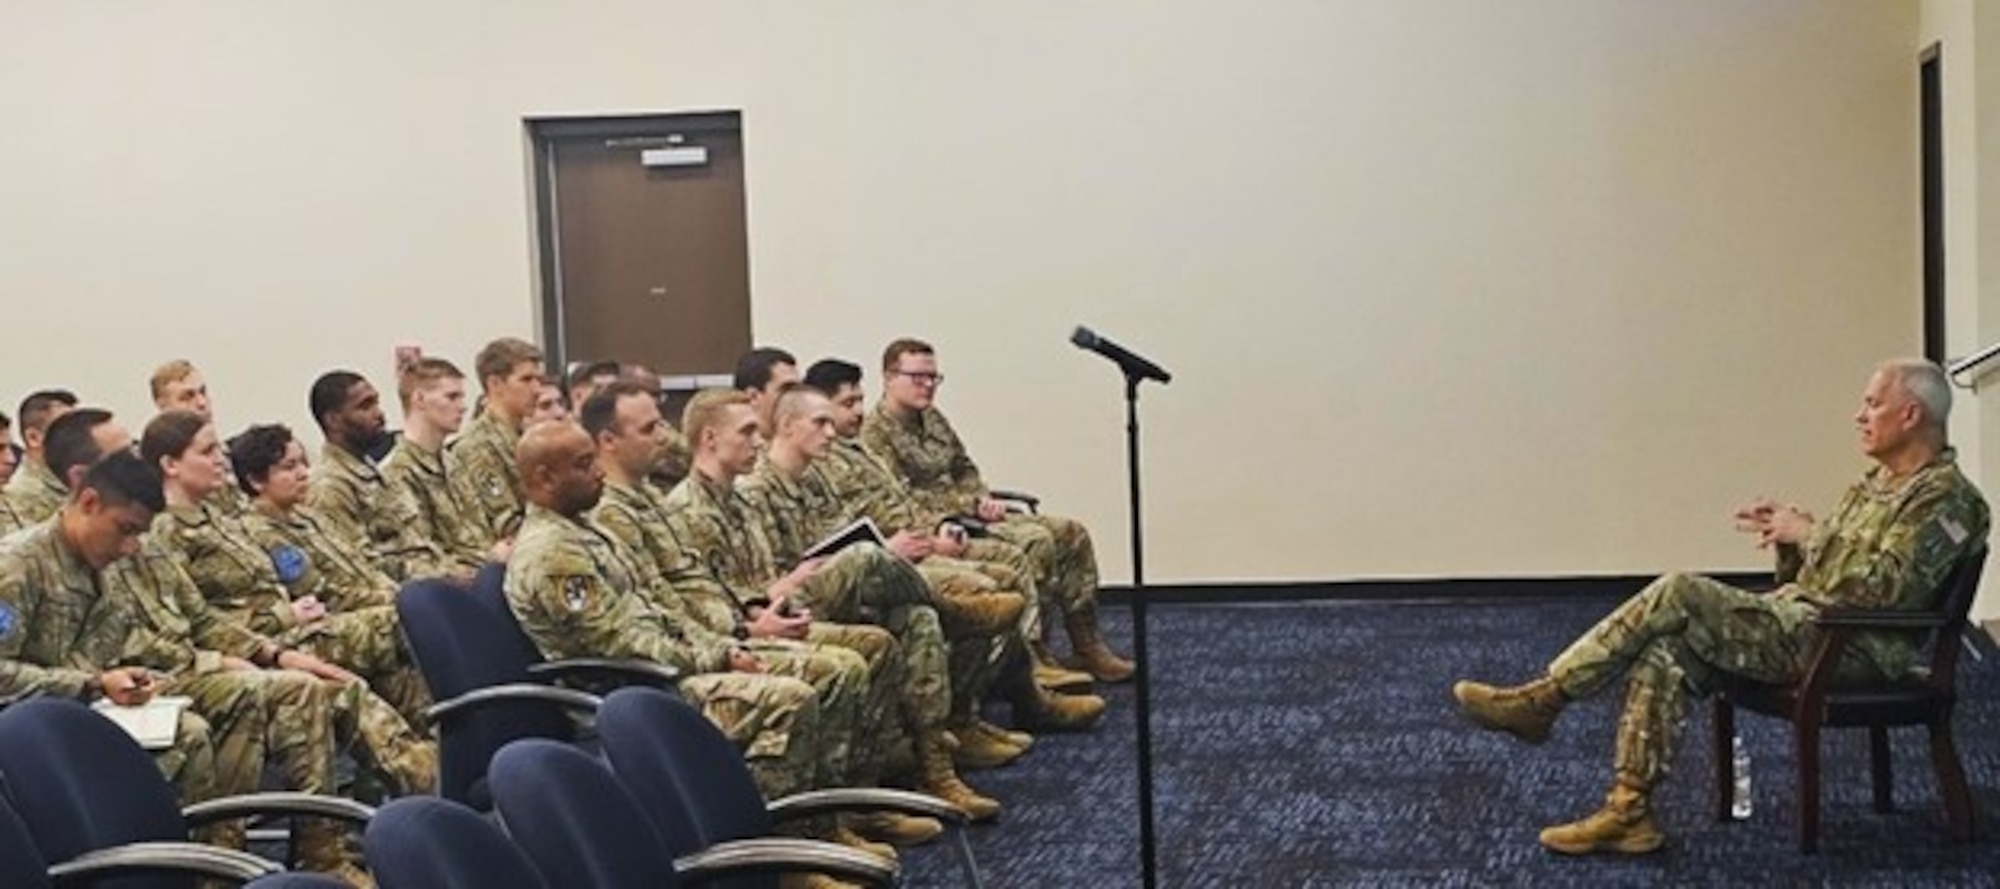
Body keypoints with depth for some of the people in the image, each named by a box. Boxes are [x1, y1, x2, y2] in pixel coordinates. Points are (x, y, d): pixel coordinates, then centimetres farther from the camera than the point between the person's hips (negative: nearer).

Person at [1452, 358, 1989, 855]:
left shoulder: (1943, 497, -7)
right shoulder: (1876, 483, 22)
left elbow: (1886, 588, -21)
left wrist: (1812, 534, -17)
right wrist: (1789, 535, 5)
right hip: (1795, 615, 9)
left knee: (1679, 595, -22)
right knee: (1665, 651, -14)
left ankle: (1544, 699, -18)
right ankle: (1629, 811, -17)